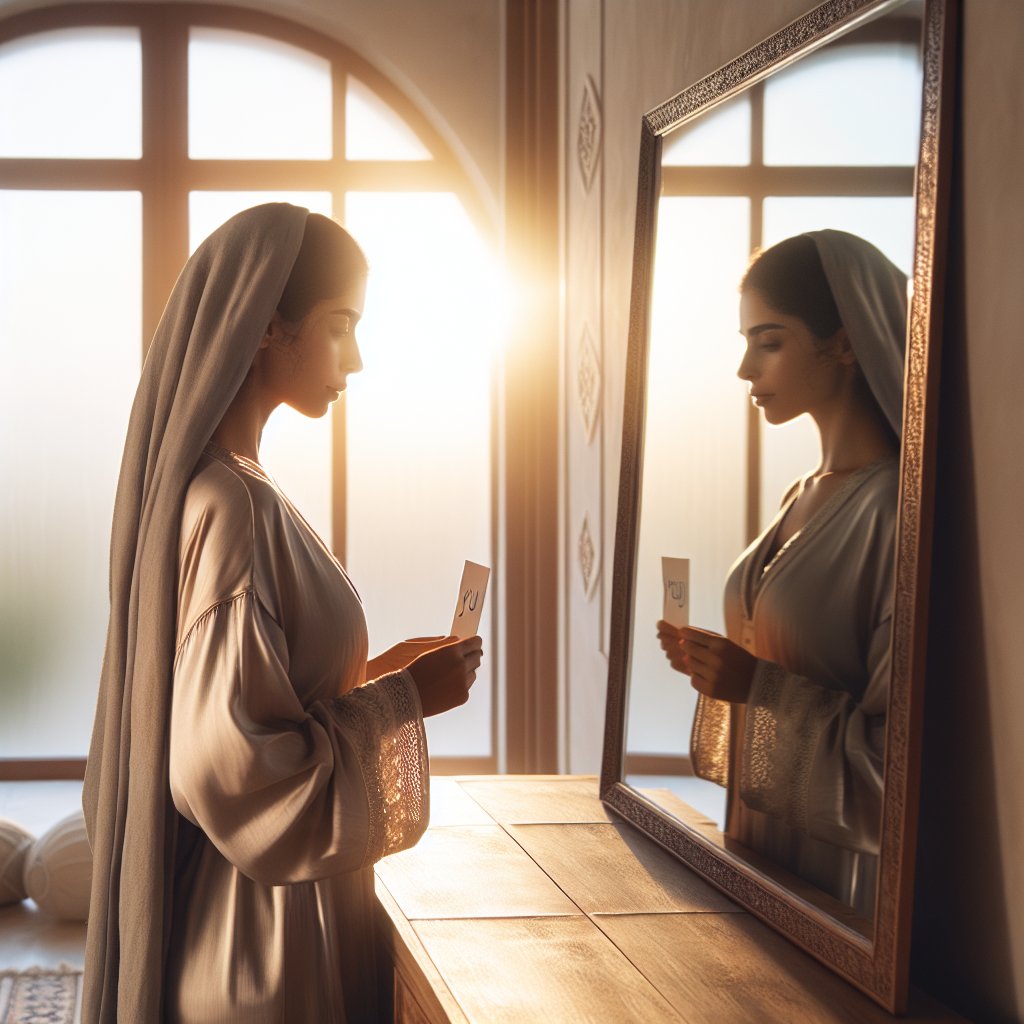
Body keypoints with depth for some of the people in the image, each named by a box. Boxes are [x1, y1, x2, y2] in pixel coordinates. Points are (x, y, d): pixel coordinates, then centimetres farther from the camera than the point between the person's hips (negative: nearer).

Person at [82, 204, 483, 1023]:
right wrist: (401, 698, -17)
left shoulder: (212, 482, 5)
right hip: (262, 923, -9)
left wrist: (373, 673, 6)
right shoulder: (232, 508, -25)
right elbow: (233, 761, -27)